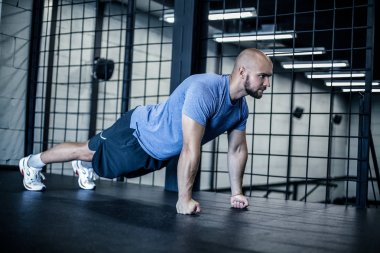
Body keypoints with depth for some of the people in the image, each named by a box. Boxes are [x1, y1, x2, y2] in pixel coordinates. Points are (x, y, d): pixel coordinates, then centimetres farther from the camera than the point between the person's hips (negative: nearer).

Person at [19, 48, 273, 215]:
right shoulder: (204, 91, -40)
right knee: (87, 151, 14)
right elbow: (190, 148, -43)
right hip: (139, 131, -7)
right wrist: (184, 199, -40)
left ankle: (84, 168, 61)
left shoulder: (241, 106, -11)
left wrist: (237, 192, -1)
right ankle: (32, 163, 37)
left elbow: (238, 149, 1)